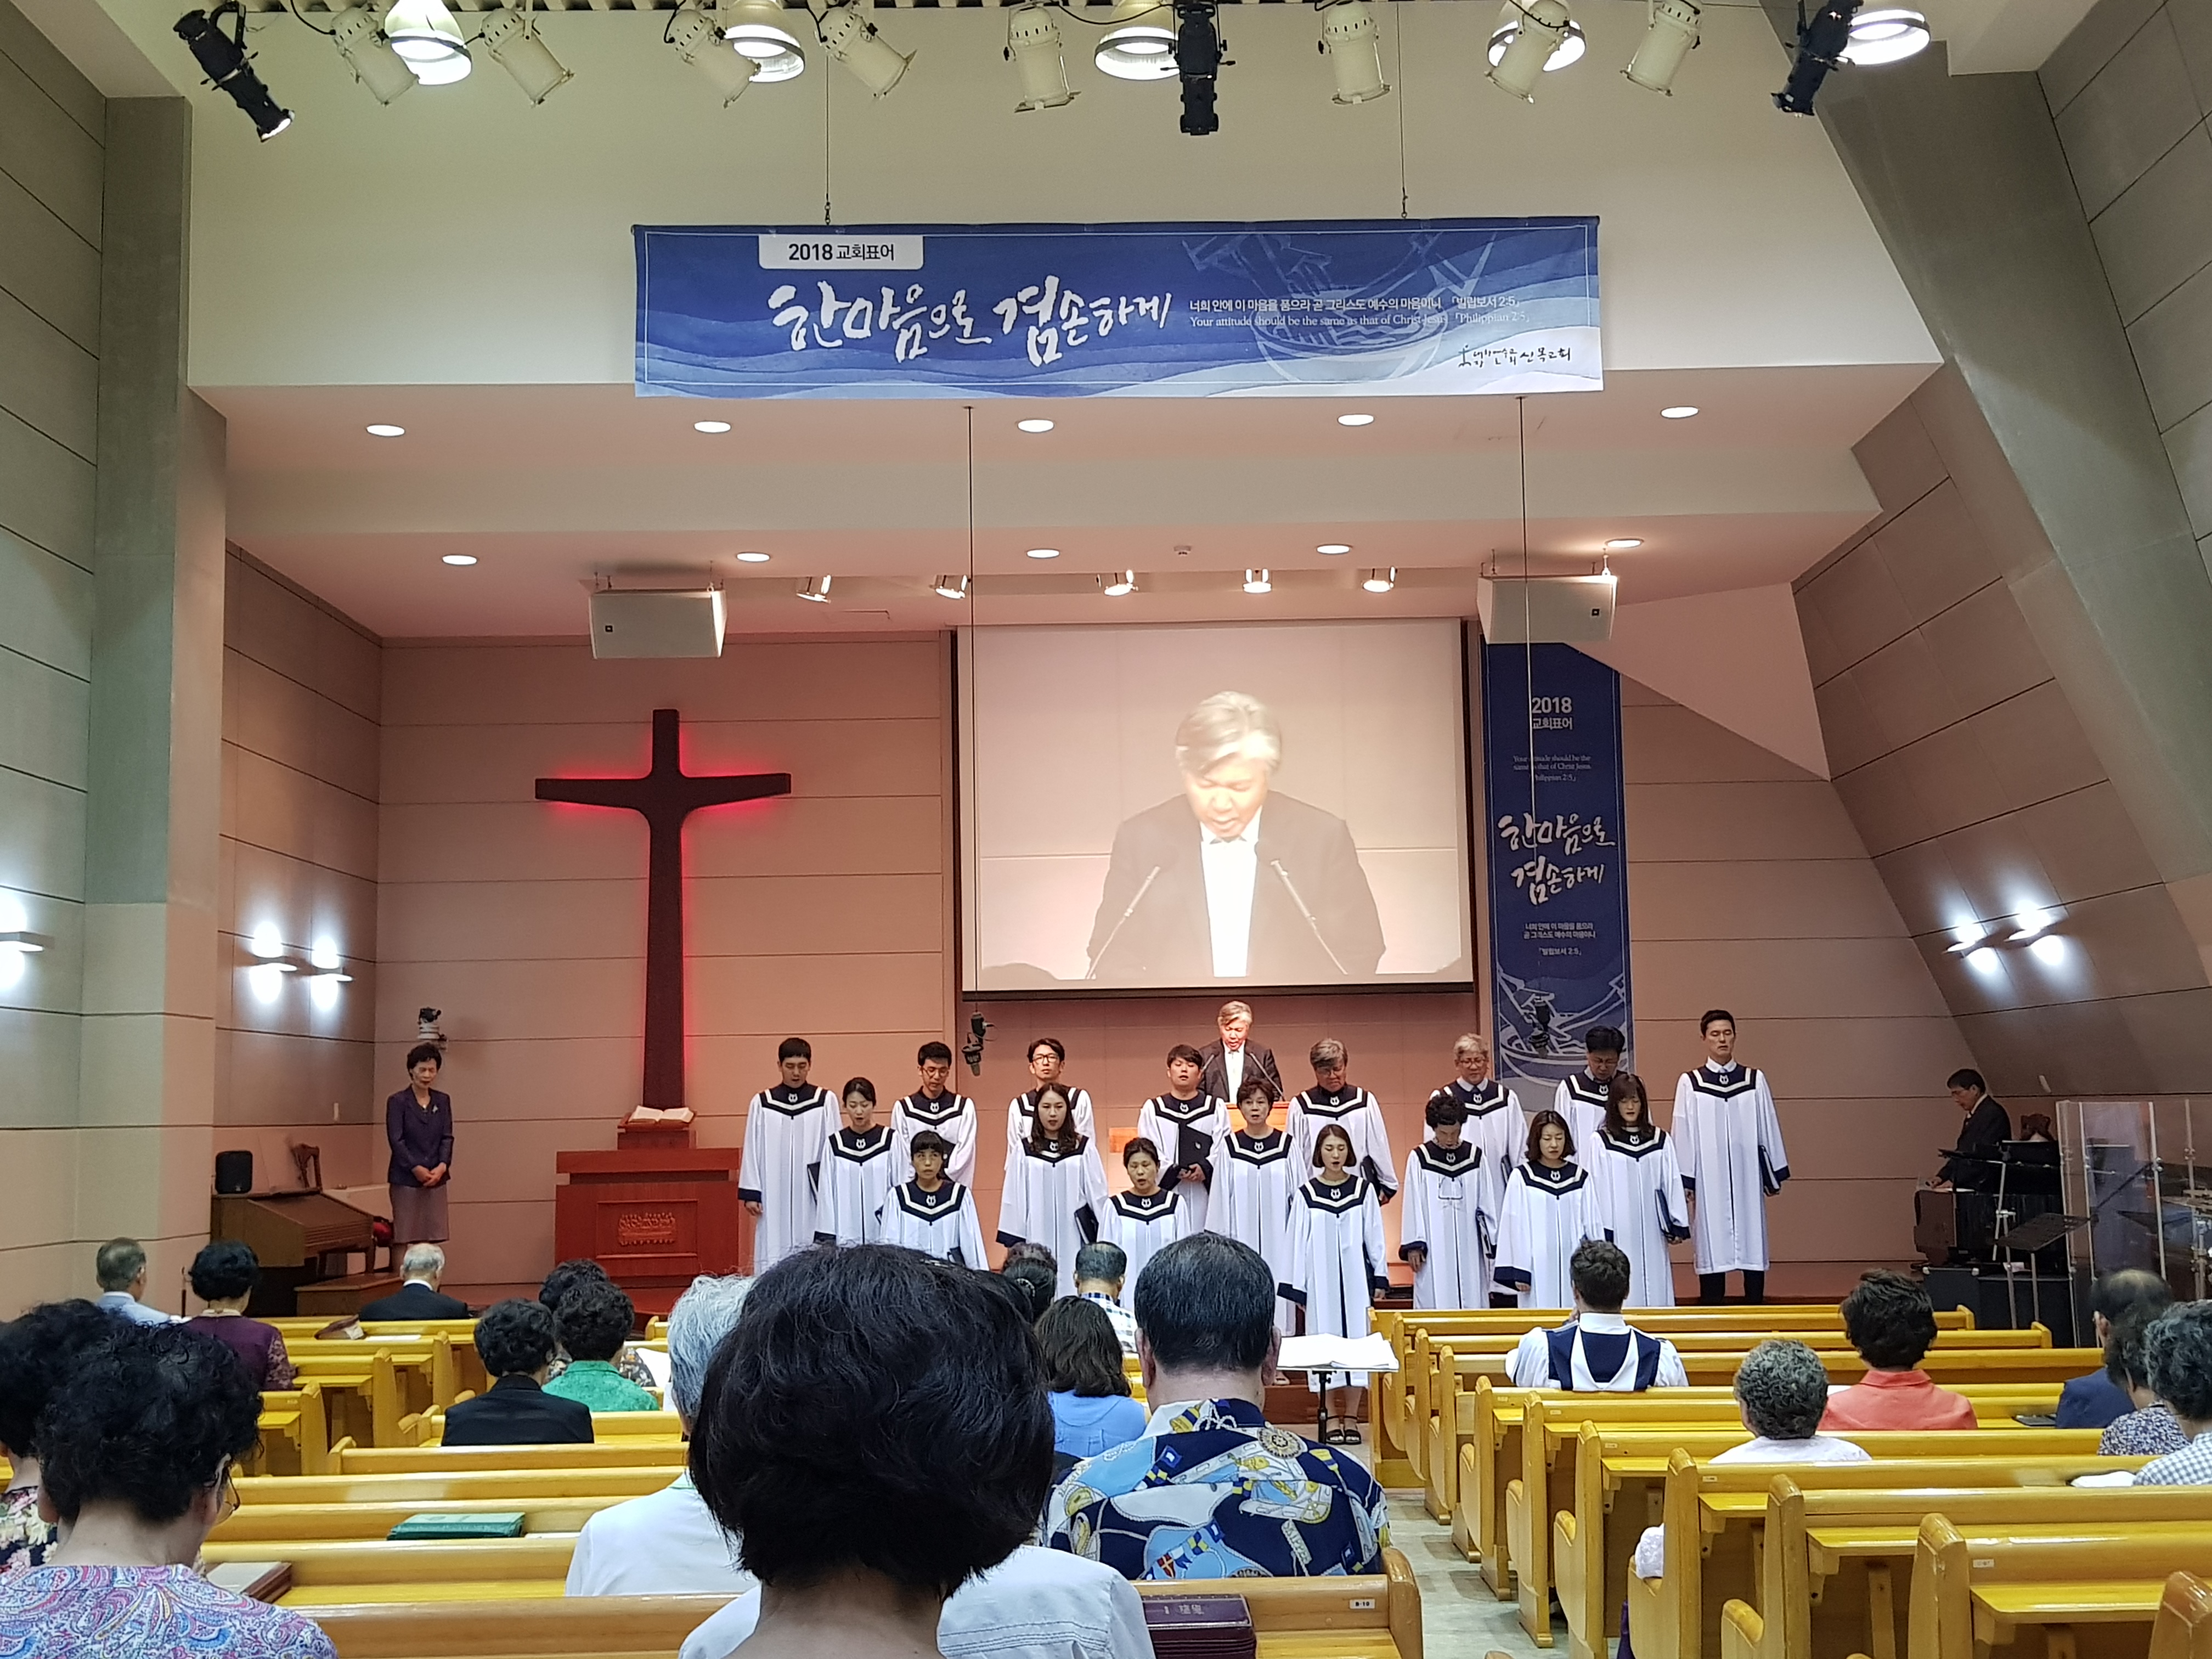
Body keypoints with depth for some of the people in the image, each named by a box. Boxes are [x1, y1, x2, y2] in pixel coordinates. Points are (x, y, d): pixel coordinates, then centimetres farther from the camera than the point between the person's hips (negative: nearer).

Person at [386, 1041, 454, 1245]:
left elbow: (447, 1137, 6)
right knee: (405, 1238, -4)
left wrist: (442, 1166, -10)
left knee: (431, 1239, 3)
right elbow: (396, 1140, -8)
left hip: (436, 1180, 4)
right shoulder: (398, 1102, -2)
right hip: (406, 1180, -4)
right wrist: (416, 1168, -18)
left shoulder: (443, 1101, 12)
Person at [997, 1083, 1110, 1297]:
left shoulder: (1083, 1148, 1)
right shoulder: (1025, 1150, 3)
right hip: (1038, 1236, 1)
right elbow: (1015, 1198, 6)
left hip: (1074, 1236, -1)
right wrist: (1014, 1242, 5)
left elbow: (1098, 1193, 4)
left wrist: (1103, 1237, 4)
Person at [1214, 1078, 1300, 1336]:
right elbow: (1222, 1198, 5)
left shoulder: (1286, 1144, 3)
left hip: (1277, 1238, 0)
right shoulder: (1230, 1147, 4)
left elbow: (1297, 1193, 3)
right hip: (1242, 1237, 0)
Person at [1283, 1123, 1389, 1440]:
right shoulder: (1306, 1194, 2)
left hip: (1356, 1278, 0)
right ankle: (1332, 1417, 7)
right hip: (1321, 1280, 0)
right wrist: (1298, 1288, 1)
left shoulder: (1364, 1189, 4)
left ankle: (1352, 1417, 8)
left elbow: (1375, 1236, 6)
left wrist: (1380, 1278, 3)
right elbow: (1298, 1242, 4)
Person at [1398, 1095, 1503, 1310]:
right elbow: (1413, 1205, 0)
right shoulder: (1419, 1159, -2)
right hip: (1434, 1252, -2)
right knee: (1436, 1303, -3)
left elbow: (1488, 1204, 8)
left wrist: (1493, 1244, 7)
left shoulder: (1476, 1157, 3)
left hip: (1469, 1249, 2)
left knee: (1473, 1299, 2)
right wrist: (1413, 1245, -3)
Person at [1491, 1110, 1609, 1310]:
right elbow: (1515, 1226, -1)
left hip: (1572, 1266, 2)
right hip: (1538, 1268, -2)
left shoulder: (1580, 1178, 6)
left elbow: (1593, 1226, 9)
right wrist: (1519, 1271, -5)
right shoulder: (1521, 1177, -2)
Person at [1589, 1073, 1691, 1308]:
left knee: (1655, 1288, 4)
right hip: (1619, 1232, -3)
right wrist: (1602, 1234, -6)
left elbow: (1672, 1182, 7)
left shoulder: (1660, 1139, 6)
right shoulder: (1601, 1141, -3)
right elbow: (1598, 1187, -3)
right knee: (1623, 1290, -3)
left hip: (1651, 1230, 3)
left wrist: (1678, 1226, 2)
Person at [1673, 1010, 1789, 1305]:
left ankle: (1756, 1310, 11)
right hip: (1709, 1178, -1)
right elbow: (1683, 1134, 1)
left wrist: (1774, 1174, 7)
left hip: (1747, 1175, 1)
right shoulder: (1690, 1083, 0)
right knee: (1712, 1246, 2)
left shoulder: (1755, 1081, 4)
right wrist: (1685, 1180, -1)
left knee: (1752, 1244, 3)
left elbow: (1769, 1128, 7)